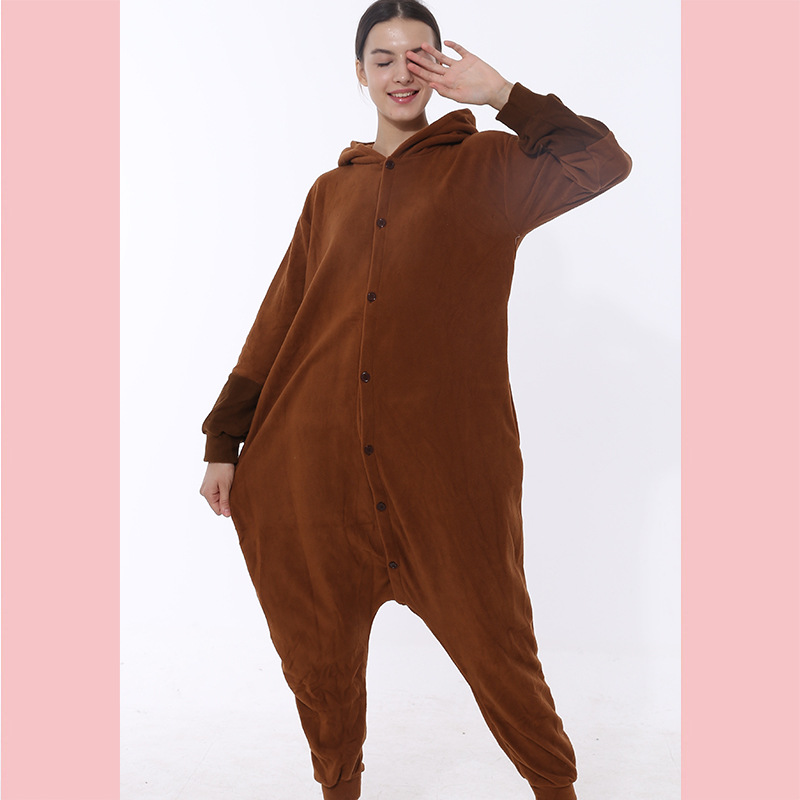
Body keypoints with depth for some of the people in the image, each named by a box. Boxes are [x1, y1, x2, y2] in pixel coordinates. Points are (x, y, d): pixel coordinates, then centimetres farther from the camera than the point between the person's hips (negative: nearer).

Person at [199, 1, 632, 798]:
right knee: (317, 657, 11)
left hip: (449, 464, -3)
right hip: (317, 465, 3)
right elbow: (278, 321, 12)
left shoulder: (487, 168, 5)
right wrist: (224, 441, 11)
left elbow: (604, 162, -9)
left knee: (494, 646, 6)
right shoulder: (332, 191, 14)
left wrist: (504, 96, -8)